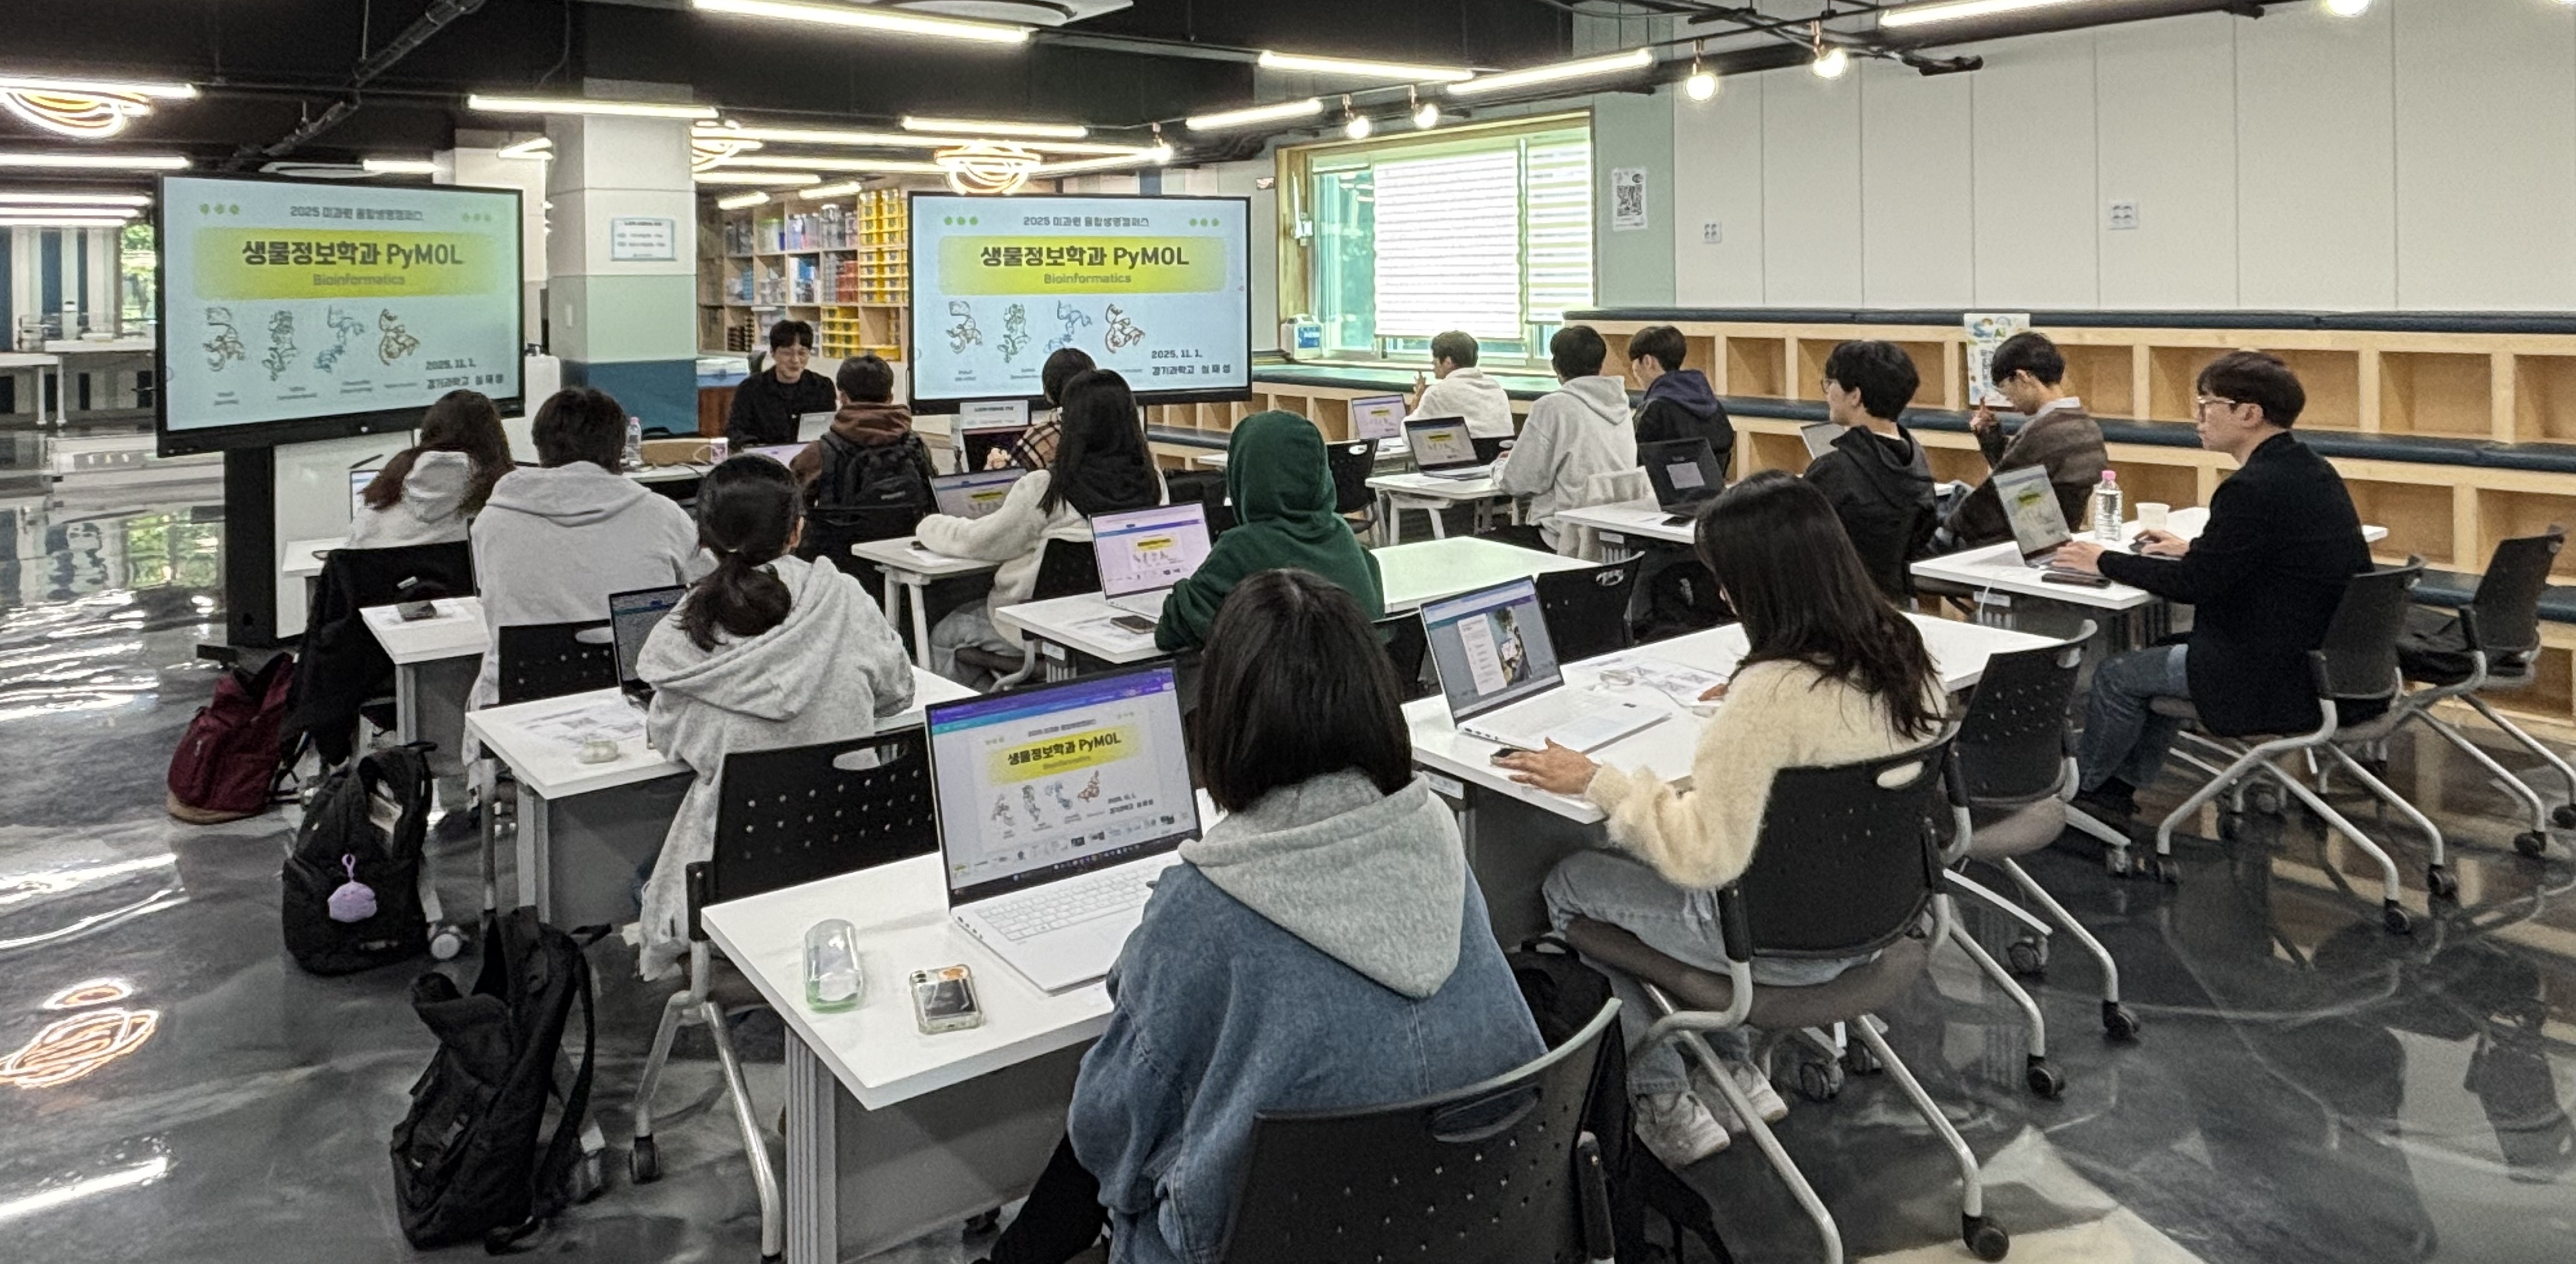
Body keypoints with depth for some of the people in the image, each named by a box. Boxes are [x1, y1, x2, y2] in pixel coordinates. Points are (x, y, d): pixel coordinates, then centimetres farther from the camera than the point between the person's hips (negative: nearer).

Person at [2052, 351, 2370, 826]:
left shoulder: (2254, 487, -23)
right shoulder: (2309, 468, 6)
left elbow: (2192, 585, -18)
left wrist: (2104, 562, -7)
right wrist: (2193, 548, 19)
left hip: (2280, 677, -10)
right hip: (2327, 657, 10)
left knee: (2118, 677, 3)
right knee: (2173, 657, 26)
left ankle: (2082, 786, 27)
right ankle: (2117, 788, 32)